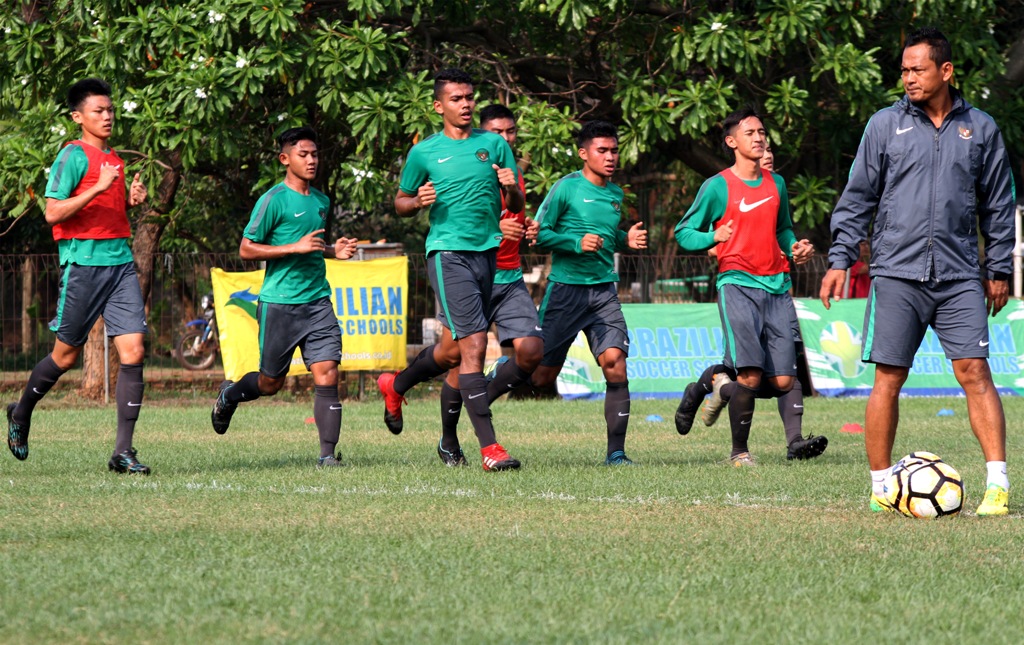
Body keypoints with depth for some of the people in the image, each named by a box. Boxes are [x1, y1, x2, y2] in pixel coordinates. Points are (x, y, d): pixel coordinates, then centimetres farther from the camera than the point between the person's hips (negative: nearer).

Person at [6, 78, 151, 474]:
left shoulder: (114, 159, 17)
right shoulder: (73, 156, -6)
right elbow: (53, 212, -14)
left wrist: (131, 200, 8)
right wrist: (98, 188, -21)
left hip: (120, 261, 6)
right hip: (83, 262, -6)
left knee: (133, 352, -7)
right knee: (66, 355, 4)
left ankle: (124, 451, -6)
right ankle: (21, 414, 31)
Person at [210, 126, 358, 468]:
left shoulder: (321, 201, 13)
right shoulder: (273, 200, -9)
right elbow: (246, 249, -10)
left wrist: (333, 250, 9)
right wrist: (296, 247, -17)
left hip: (317, 302, 5)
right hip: (279, 303, -5)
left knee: (327, 374, -11)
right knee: (270, 383, 8)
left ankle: (328, 454, -10)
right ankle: (228, 395, 39)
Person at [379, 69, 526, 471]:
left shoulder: (494, 145, 10)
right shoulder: (424, 153, 4)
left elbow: (517, 208, 11)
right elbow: (400, 203, 14)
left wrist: (511, 188, -11)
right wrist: (418, 202, -8)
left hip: (488, 253, 5)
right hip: (448, 253, -5)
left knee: (454, 349, 14)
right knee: (473, 344, -15)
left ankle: (395, 386, 43)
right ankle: (489, 447, -17)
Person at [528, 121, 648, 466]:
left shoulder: (615, 194, 14)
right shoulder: (566, 188, -5)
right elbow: (539, 234, -6)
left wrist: (626, 240, 8)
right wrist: (577, 242, -19)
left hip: (604, 291, 5)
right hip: (566, 289, -5)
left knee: (615, 362, -13)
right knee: (542, 375, -3)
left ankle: (616, 451, -10)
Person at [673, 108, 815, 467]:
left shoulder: (776, 184, 16)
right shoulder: (717, 187, 1)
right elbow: (683, 233, 5)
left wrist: (795, 247, 11)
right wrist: (713, 238, -14)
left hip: (777, 287, 5)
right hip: (738, 285, -5)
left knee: (783, 381, -3)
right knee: (751, 375, -18)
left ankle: (720, 386, 25)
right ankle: (739, 451, 1)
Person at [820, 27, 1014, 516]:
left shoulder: (980, 128, 9)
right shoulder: (885, 126, 6)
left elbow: (998, 204, 15)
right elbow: (857, 197, 8)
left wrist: (998, 269, 12)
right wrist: (840, 259, 2)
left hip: (960, 277, 0)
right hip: (897, 274, 0)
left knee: (975, 372, -9)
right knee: (888, 379, -2)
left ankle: (997, 484, -11)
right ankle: (881, 486, 7)